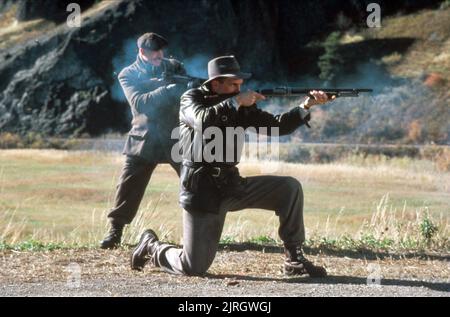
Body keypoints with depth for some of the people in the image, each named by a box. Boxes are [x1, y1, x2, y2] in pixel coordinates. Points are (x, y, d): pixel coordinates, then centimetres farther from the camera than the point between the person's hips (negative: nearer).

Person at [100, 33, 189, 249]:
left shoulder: (173, 67, 4)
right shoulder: (128, 75, -3)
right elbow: (139, 103, -18)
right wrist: (169, 89, -29)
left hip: (176, 136, 2)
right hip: (144, 140, -2)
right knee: (127, 188, -5)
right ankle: (115, 231, 5)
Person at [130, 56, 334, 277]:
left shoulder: (241, 108, 8)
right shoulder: (191, 99, -5)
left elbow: (277, 125, 3)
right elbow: (202, 121, -28)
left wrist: (306, 106, -10)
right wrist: (236, 101, -23)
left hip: (232, 185, 6)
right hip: (203, 191, -5)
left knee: (290, 187, -9)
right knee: (193, 268, -8)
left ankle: (295, 260, -2)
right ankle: (151, 246, 23)